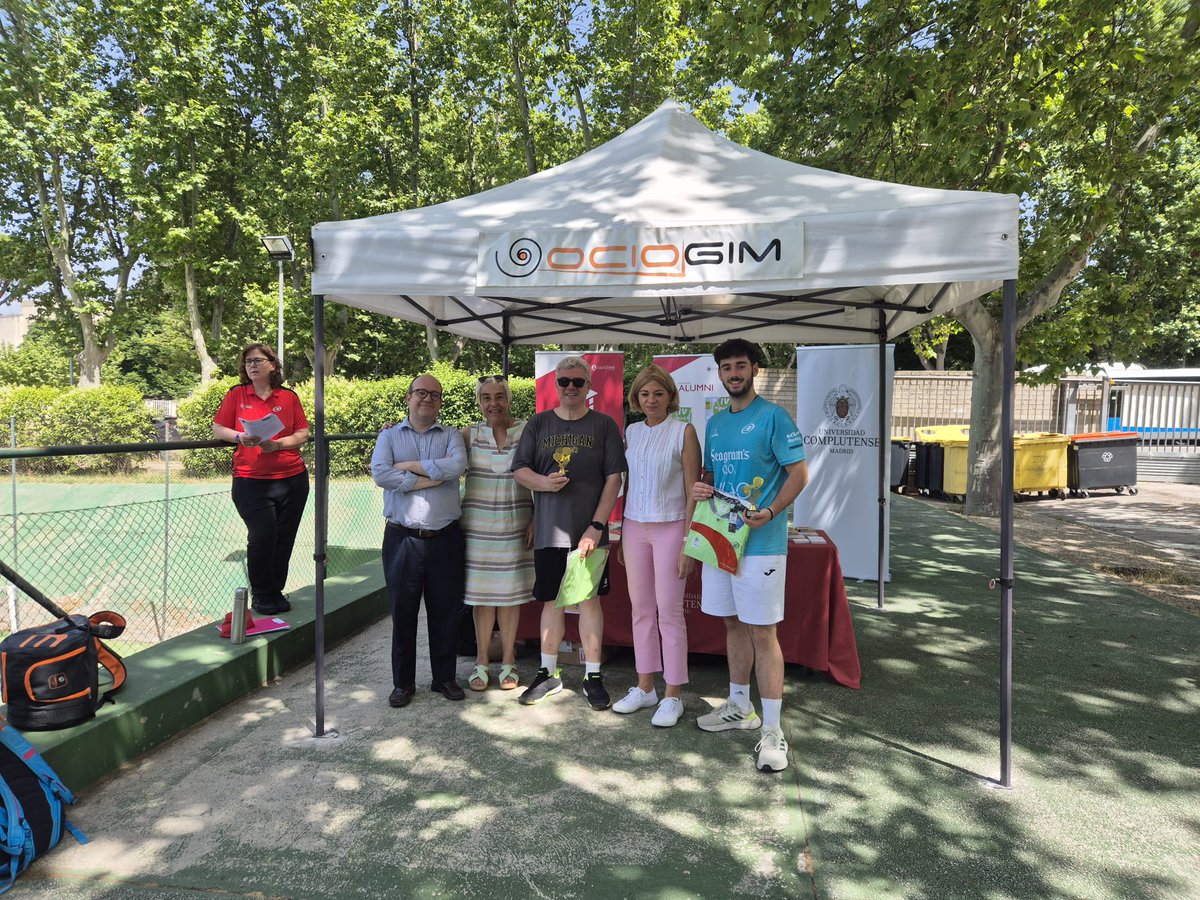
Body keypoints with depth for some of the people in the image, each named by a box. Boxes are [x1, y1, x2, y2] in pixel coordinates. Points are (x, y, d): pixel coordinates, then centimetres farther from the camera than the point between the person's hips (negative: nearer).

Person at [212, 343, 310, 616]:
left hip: (292, 478, 2)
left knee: (284, 539, 7)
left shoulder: (289, 397, 6)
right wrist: (240, 437, -13)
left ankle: (276, 591, 25)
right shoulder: (236, 395, 5)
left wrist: (277, 444, -12)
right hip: (250, 480, -2)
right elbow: (217, 429, 6)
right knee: (262, 538, -6)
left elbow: (302, 434, 4)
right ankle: (260, 595, 15)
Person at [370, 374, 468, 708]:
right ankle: (403, 682, 22)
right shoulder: (389, 436, 7)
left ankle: (445, 677, 25)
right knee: (402, 612, 7)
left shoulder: (451, 436, 7)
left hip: (445, 539, 1)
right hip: (403, 539, 0)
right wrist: (431, 479, -12)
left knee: (446, 611, 9)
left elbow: (457, 465, -15)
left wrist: (409, 465, -9)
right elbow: (380, 474, -12)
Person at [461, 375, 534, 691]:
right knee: (482, 592, 6)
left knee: (510, 592, 6)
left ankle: (508, 661, 21)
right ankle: (481, 661, 21)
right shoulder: (470, 434, 4)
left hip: (515, 525, -1)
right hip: (478, 525, 1)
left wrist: (535, 519, -4)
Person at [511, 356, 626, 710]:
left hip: (589, 530, -2)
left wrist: (596, 526, -11)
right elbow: (519, 469, 7)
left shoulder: (604, 425, 2)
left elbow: (614, 478, -3)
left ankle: (593, 675, 16)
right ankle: (549, 673, 24)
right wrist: (543, 482, -15)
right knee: (551, 599, 10)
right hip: (548, 530, 2)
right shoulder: (538, 423, 9)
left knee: (589, 599, 3)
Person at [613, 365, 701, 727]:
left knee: (669, 612, 0)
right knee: (641, 609, 11)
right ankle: (644, 687, 23)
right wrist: (621, 537, 13)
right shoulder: (631, 431, 9)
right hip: (634, 527, 5)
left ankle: (673, 695, 12)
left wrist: (688, 543, -11)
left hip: (670, 528, -5)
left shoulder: (683, 432, -5)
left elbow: (692, 491, -7)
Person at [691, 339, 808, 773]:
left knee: (762, 631, -4)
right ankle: (740, 706, 32)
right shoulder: (714, 423, 14)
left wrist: (770, 512, -24)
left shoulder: (773, 416, -8)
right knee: (733, 623, 16)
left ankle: (772, 730, 5)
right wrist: (700, 488, -1)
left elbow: (799, 473, -10)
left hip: (760, 541, -7)